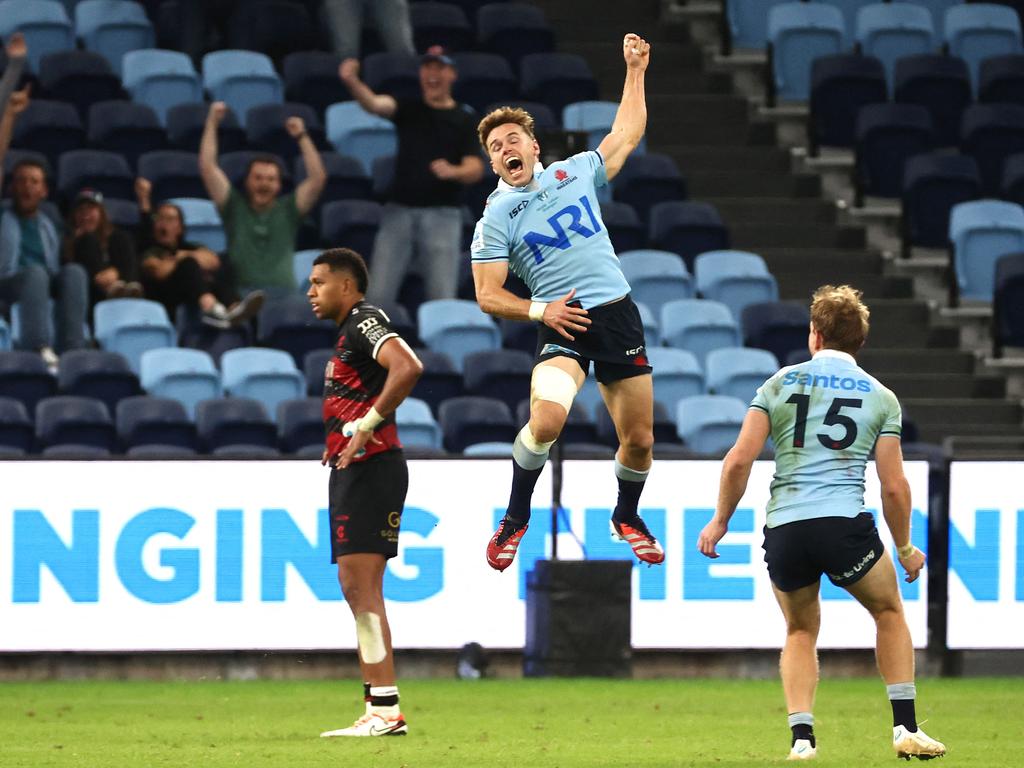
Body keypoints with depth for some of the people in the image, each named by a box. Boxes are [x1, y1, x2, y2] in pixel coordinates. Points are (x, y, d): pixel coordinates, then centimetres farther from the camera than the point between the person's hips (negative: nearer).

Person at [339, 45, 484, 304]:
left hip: (442, 212, -1)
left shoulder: (464, 120, 7)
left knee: (442, 297, -6)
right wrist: (352, 82, -32)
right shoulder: (408, 109, 9)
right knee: (378, 294, -4)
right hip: (400, 208, 1)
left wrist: (453, 172, -24)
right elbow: (374, 103, -10)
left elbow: (475, 169, 0)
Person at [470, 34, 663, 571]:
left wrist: (635, 71, 23)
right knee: (546, 418, -29)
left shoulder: (575, 173, 9)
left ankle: (627, 517, 34)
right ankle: (516, 519, -8)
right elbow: (488, 296, -1)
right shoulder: (495, 218, 0)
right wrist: (539, 310, -15)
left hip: (618, 314, 3)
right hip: (563, 324, -3)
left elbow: (627, 134, 24)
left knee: (639, 440, 5)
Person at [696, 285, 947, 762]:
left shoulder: (779, 384, 9)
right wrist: (905, 548, 19)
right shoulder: (881, 397, 8)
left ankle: (801, 737, 7)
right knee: (889, 612, 23)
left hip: (783, 529, 2)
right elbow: (894, 487, 6)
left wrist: (720, 521, 13)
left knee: (801, 631, 23)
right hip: (845, 524, -1)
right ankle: (905, 728, 14)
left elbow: (739, 459, 1)